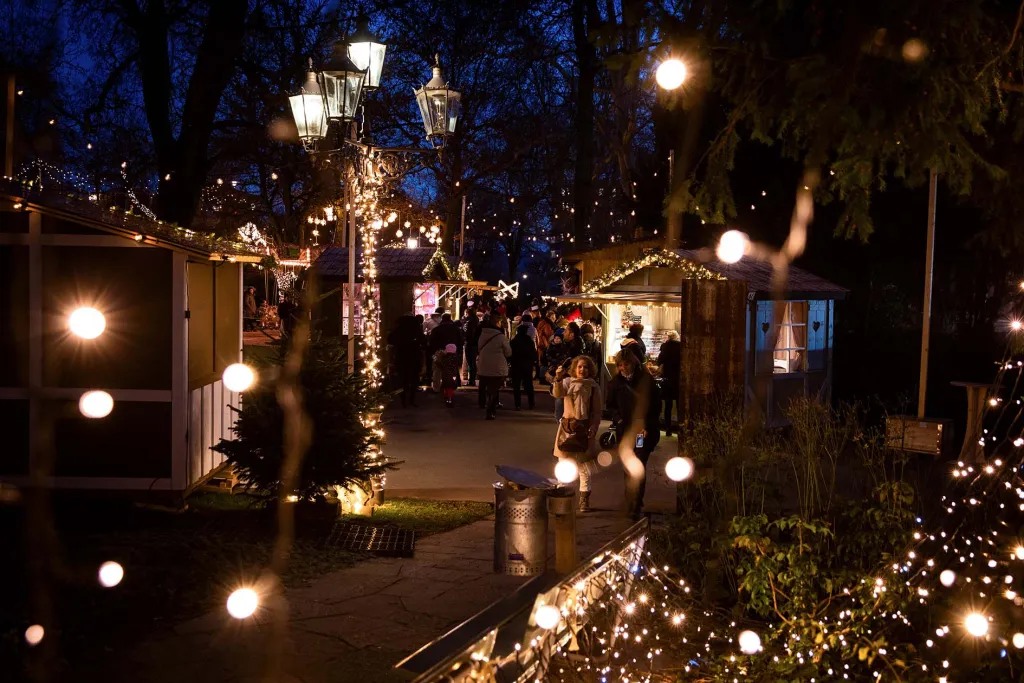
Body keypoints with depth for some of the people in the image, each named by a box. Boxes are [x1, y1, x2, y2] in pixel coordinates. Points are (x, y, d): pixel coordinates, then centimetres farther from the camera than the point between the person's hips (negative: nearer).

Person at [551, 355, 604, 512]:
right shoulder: (567, 382, 2)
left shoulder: (593, 387, 0)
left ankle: (584, 500, 10)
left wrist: (593, 428, -12)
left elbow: (597, 412, 1)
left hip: (584, 429, -1)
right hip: (566, 427, 1)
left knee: (583, 466, 2)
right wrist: (558, 379, -35)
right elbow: (557, 394, -18)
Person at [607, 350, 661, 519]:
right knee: (628, 469, 8)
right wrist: (618, 419, -3)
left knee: (638, 468, -12)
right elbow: (611, 405, 15)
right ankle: (633, 502, 23)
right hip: (624, 431, 3)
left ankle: (635, 507, -13)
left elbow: (656, 405, 2)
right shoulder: (615, 383, 6)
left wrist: (647, 426, -8)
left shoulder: (646, 380, -2)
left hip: (643, 431, -3)